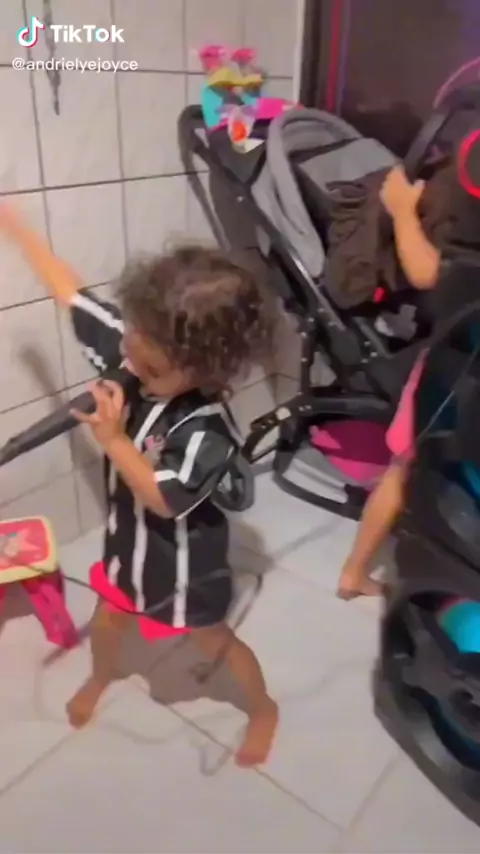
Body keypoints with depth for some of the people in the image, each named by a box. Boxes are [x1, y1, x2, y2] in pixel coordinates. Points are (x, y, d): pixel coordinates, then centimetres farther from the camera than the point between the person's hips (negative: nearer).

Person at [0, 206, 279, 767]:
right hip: (129, 539, 6)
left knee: (214, 641, 19)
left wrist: (112, 437, -41)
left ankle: (263, 710, 49)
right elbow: (72, 294, -11)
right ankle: (100, 679, 66)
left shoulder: (207, 432, -37)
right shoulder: (132, 350, -20)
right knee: (109, 618, 31)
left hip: (182, 557, -6)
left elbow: (163, 500, -31)